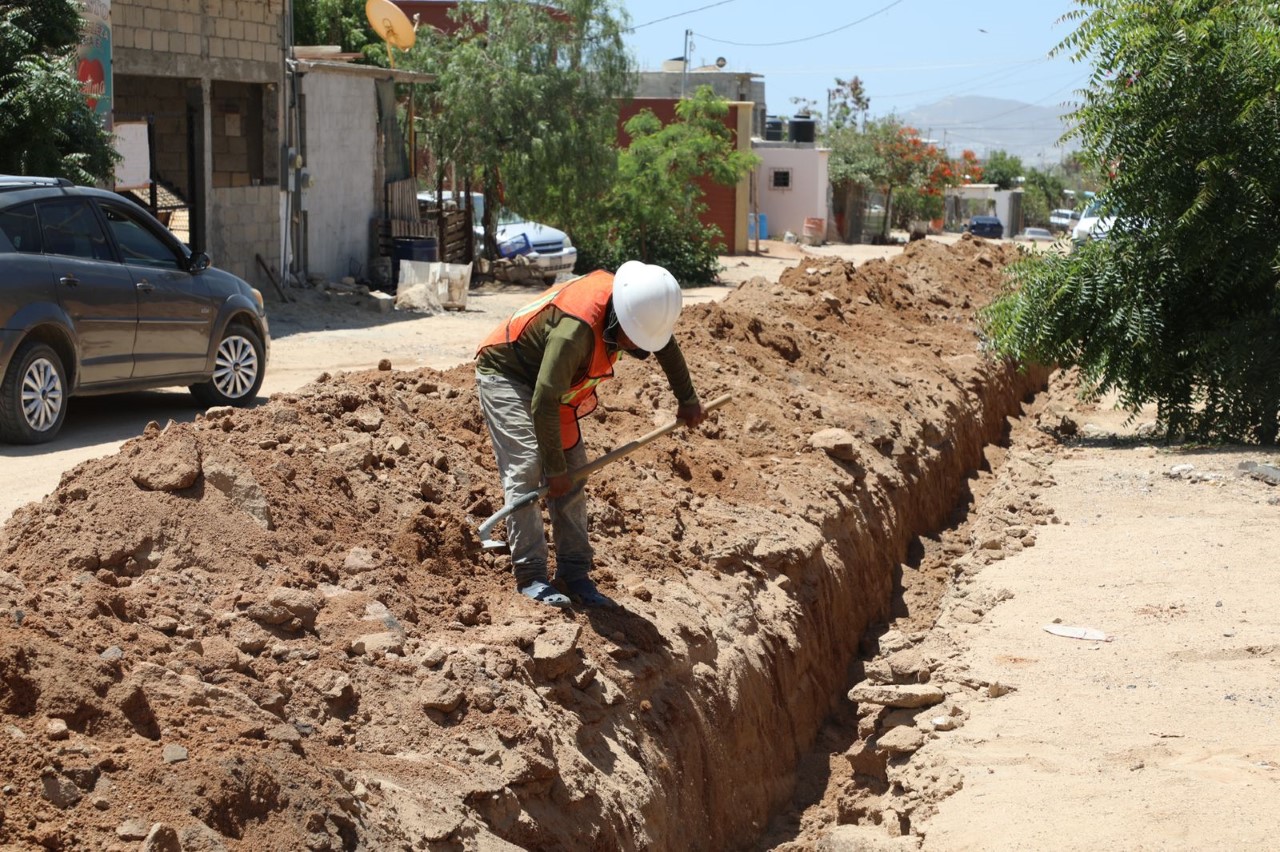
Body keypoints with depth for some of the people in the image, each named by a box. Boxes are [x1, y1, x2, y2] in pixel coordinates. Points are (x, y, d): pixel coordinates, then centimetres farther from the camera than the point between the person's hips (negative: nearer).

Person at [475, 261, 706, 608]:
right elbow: (544, 406, -34)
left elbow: (667, 345, 10)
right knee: (526, 467, -20)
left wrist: (687, 400, 20)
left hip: (549, 382, 8)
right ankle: (529, 577, -18)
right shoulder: (574, 331, -40)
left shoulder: (635, 307, -15)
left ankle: (574, 575, 7)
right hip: (505, 374, -8)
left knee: (573, 477, 2)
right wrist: (554, 470, -25)